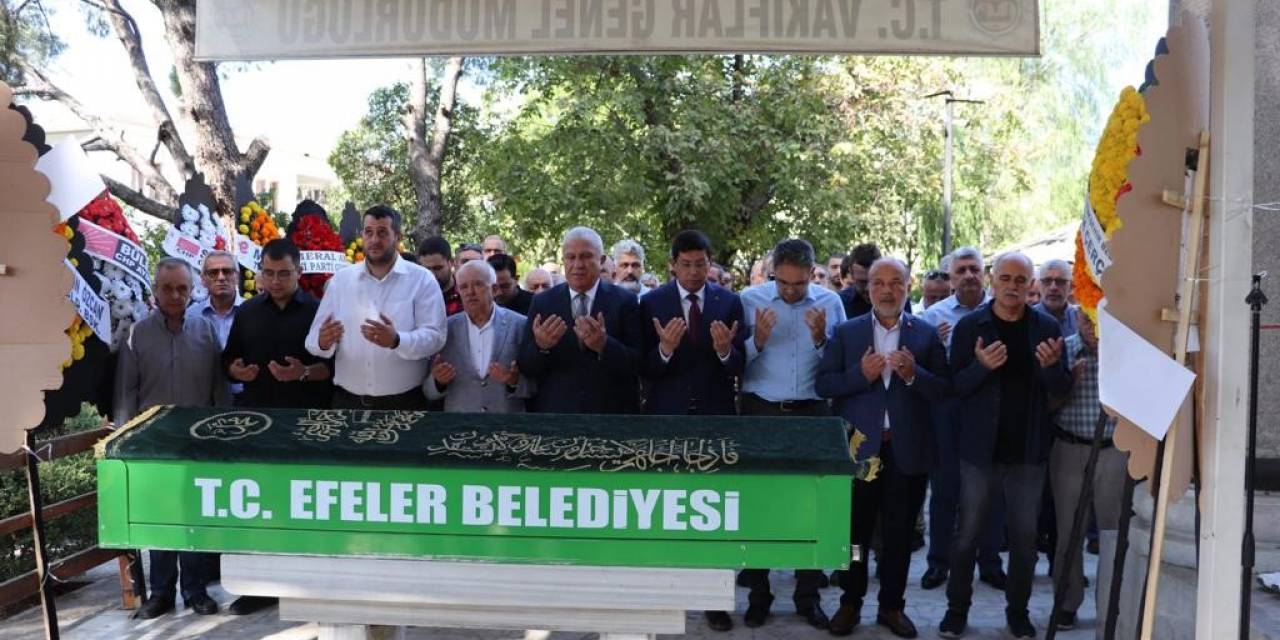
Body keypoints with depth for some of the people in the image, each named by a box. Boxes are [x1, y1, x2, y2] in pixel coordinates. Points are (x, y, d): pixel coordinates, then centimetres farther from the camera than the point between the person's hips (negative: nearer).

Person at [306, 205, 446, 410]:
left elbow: (434, 336, -12)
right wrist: (323, 342, -19)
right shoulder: (341, 279, 9)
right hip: (348, 401, 3)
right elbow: (314, 337, 6)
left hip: (403, 403, -3)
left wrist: (396, 341, -31)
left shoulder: (421, 279, -2)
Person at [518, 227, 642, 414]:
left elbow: (641, 364, -7)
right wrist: (540, 346, -20)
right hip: (555, 410, 1)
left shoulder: (624, 301, -2)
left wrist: (604, 345, -24)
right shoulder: (542, 303, 3)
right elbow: (525, 368, 1)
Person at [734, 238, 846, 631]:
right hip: (760, 412, -1)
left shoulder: (830, 302, 1)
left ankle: (808, 594, 21)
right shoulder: (751, 299, -2)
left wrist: (821, 340, -18)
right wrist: (757, 339, -22)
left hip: (811, 414, 1)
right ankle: (758, 593, 20)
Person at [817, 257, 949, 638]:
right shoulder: (846, 332, 5)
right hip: (858, 447, 0)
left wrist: (913, 374, -19)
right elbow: (823, 385, -2)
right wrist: (861, 374, -17)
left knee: (900, 533, 10)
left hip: (908, 449, 0)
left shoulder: (926, 334, 4)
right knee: (854, 530, 9)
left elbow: (944, 391, -1)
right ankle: (850, 603, 24)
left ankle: (892, 606, 24)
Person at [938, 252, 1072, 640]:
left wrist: (1052, 366, -21)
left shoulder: (1046, 327, 1)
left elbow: (1062, 389, 1)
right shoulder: (970, 326, -4)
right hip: (980, 447, -2)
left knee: (1025, 536, 11)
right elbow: (956, 386, -7)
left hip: (1028, 450, 2)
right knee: (967, 533, 6)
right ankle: (957, 609, 20)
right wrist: (981, 366, -26)